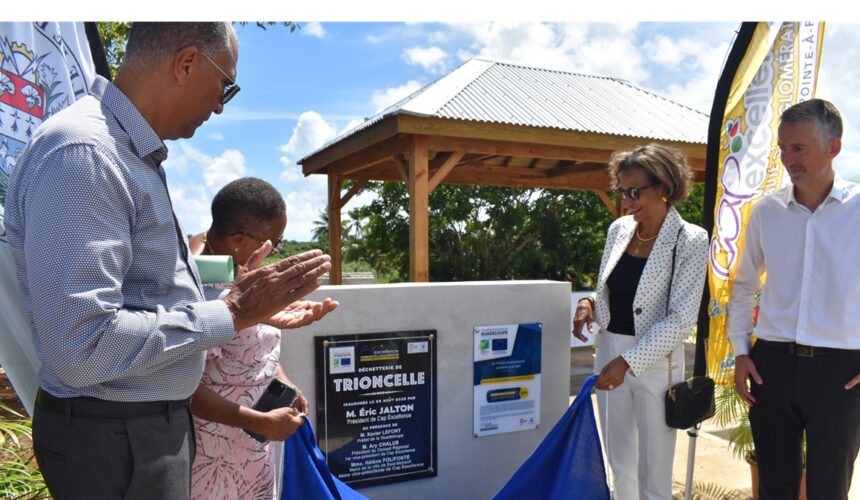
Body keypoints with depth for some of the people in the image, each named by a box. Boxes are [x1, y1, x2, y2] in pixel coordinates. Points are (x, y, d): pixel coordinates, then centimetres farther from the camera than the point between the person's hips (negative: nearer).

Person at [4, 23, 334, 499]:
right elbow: (83, 348, -29)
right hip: (112, 434, -9)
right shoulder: (81, 151, -23)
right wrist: (230, 314, -22)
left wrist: (251, 308, 11)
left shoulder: (131, 153, 9)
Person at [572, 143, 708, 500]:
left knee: (654, 470, 7)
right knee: (620, 463, 17)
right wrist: (590, 303, -6)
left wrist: (628, 361, -20)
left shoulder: (691, 240, -11)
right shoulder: (619, 229, 5)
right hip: (609, 353, 5)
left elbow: (681, 319, -15)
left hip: (654, 362, -5)